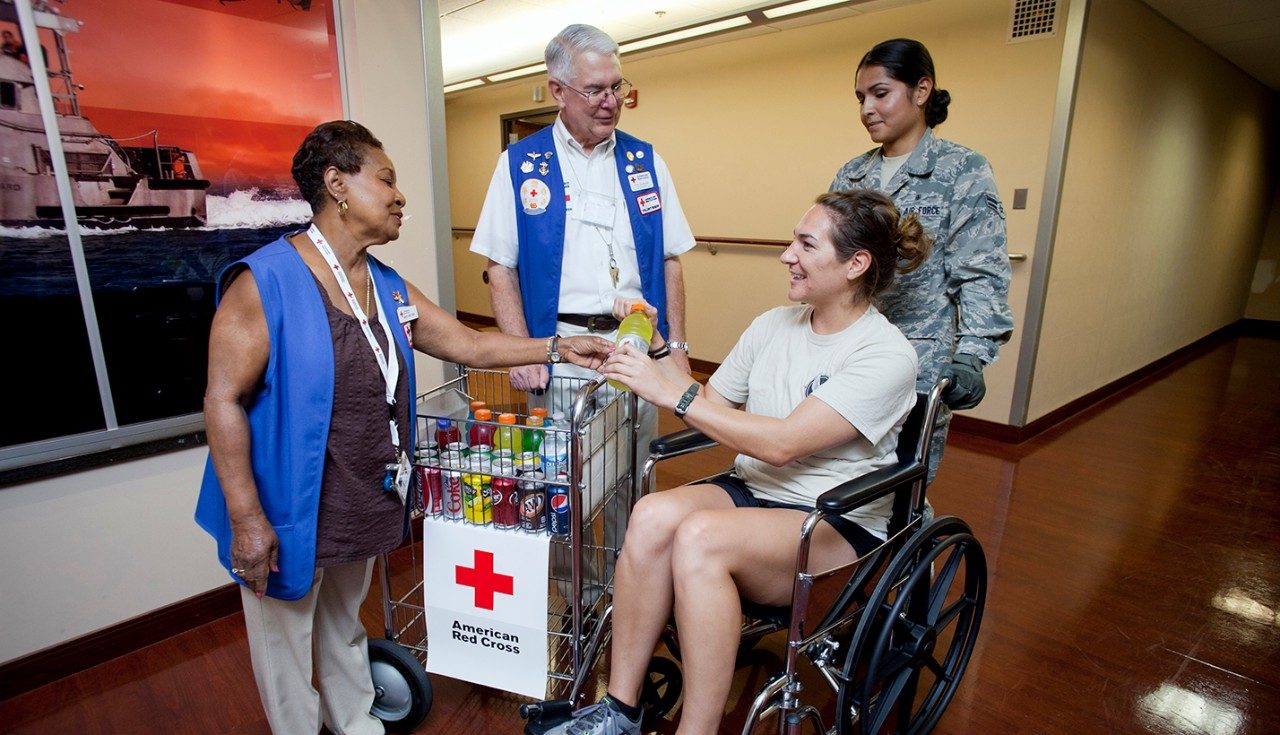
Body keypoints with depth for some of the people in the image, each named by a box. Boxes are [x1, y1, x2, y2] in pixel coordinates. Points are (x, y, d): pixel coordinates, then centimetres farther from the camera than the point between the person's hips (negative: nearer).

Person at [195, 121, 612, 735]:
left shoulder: (390, 288, 3)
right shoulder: (264, 282, -18)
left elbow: (468, 344, 6)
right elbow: (223, 400, -19)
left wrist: (557, 347, 1)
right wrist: (247, 518, -20)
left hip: (364, 507, 7)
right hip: (288, 514, -6)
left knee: (345, 628, 28)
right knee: (288, 647, 15)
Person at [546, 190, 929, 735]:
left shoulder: (887, 356, -13)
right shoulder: (774, 325, 7)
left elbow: (782, 444, -23)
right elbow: (711, 405, 12)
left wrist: (671, 394, -22)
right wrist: (656, 351, 1)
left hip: (838, 526, -5)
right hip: (750, 490, 6)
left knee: (699, 536, -33)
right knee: (652, 514, -25)